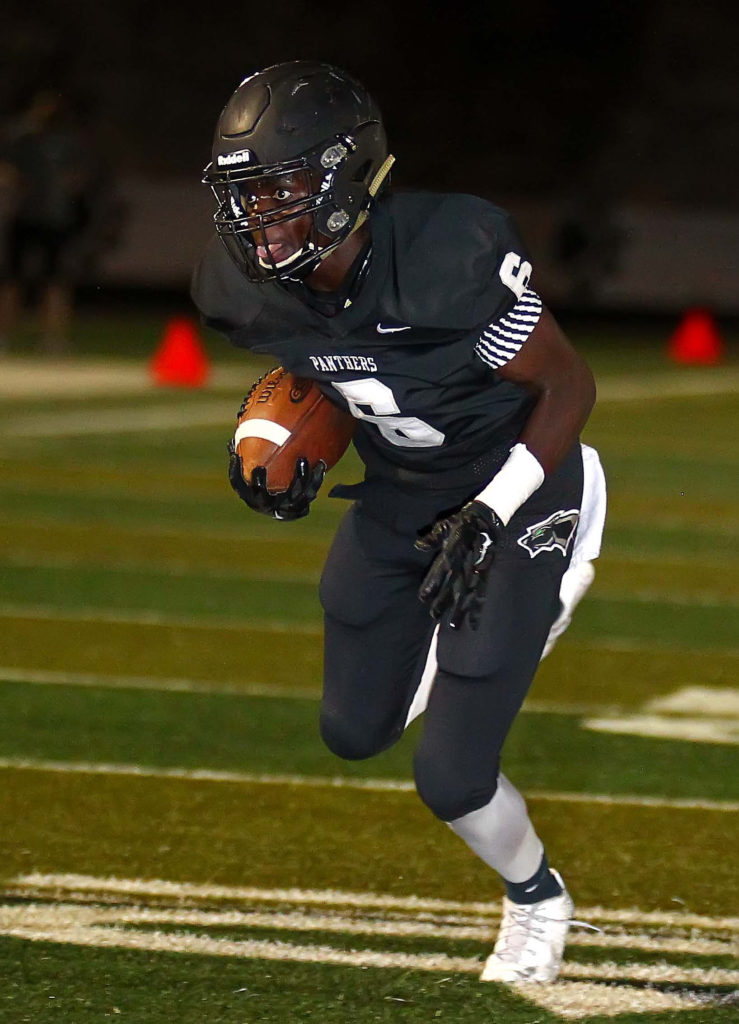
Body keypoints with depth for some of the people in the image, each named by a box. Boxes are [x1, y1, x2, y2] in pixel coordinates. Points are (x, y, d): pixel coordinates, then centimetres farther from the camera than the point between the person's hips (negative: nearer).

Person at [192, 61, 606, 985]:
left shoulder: (450, 257, -36)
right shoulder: (246, 285, -18)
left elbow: (569, 386, -22)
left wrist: (488, 518, -27)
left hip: (510, 486, -6)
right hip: (396, 495, 6)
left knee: (451, 778, -6)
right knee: (355, 733, 18)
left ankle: (536, 898, 26)